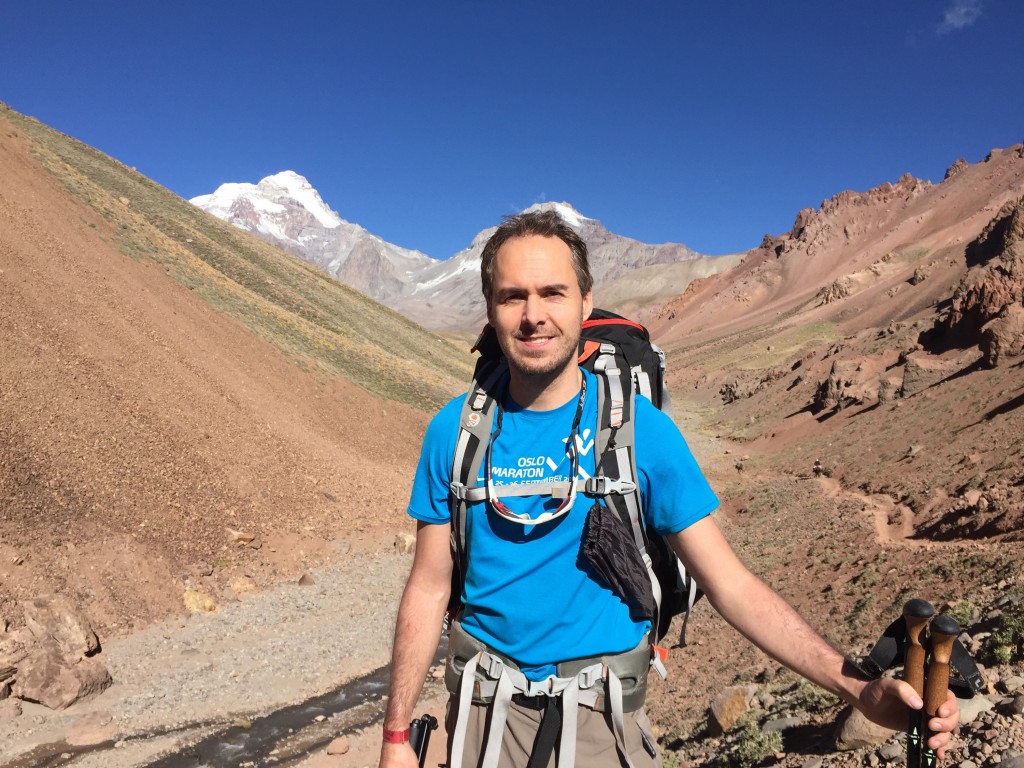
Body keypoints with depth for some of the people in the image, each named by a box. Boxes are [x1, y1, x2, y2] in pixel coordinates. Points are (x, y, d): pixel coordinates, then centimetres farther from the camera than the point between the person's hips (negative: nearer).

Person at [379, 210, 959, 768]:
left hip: (601, 717, -1)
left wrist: (859, 686, -20)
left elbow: (730, 583, -11)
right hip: (487, 714, 2)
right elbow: (429, 588, -2)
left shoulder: (641, 428, -14)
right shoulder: (455, 430, -9)